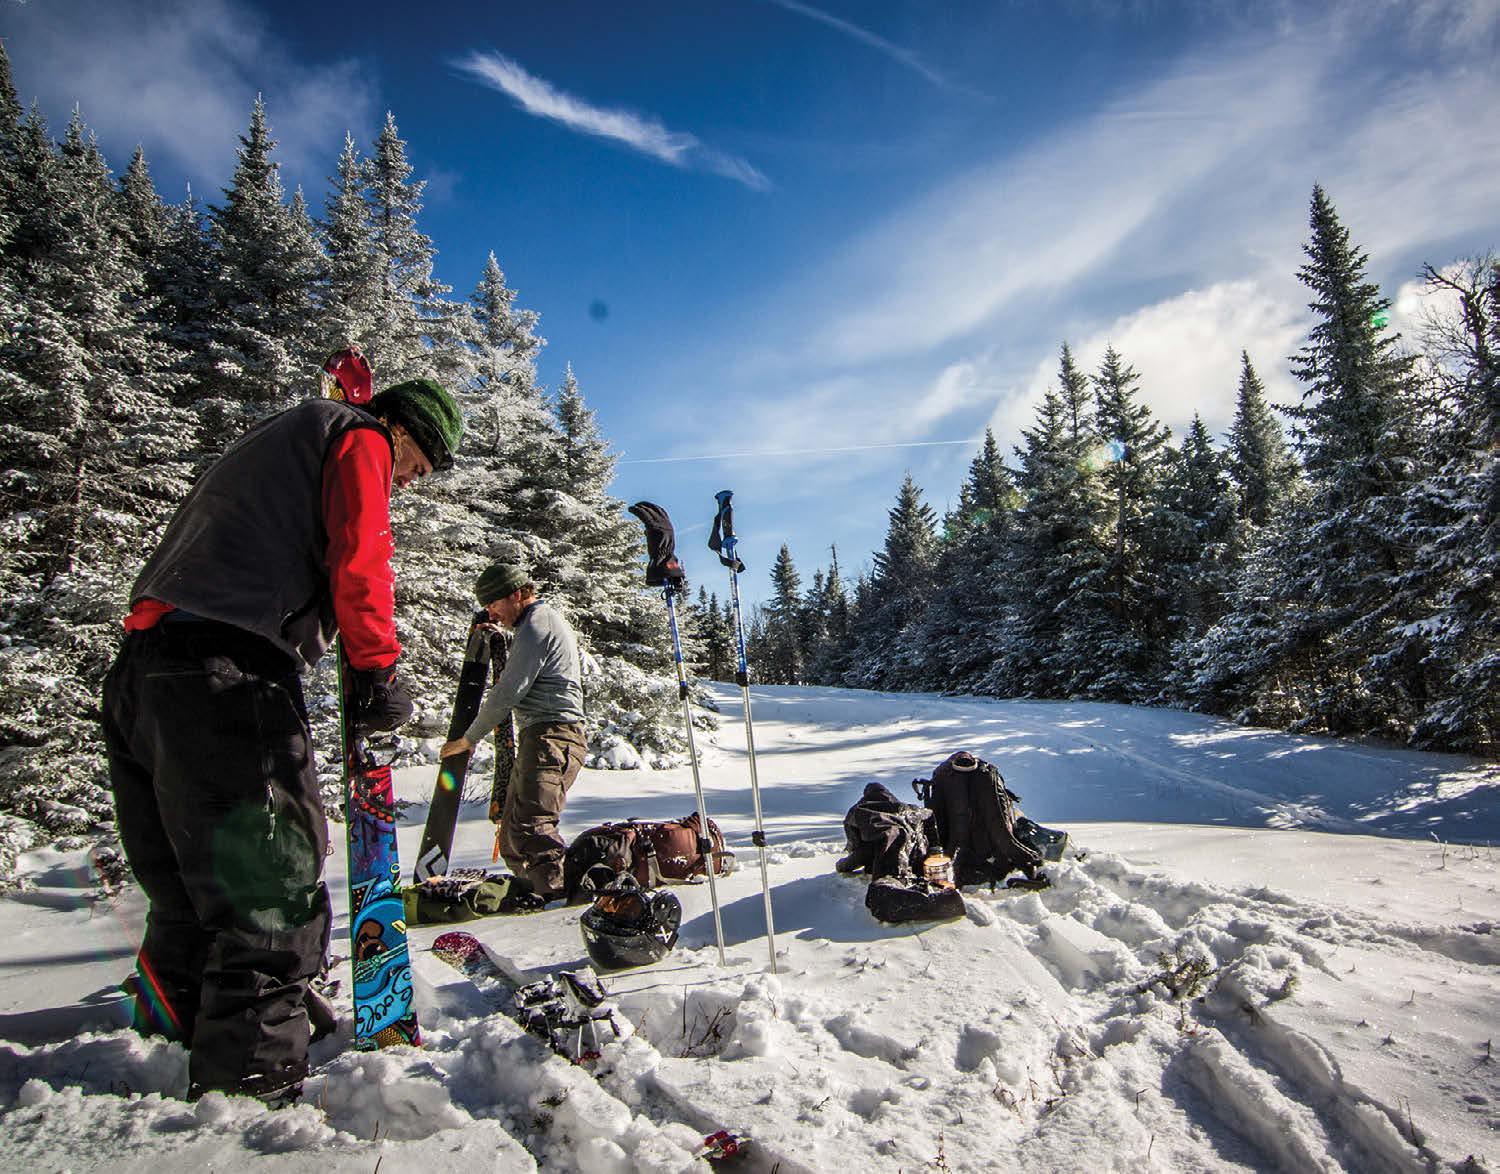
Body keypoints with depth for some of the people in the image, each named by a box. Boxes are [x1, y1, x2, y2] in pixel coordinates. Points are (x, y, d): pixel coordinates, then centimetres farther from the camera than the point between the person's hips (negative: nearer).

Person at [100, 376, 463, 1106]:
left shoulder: (275, 439, 32)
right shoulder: (360, 439, 4)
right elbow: (359, 556, -10)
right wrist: (377, 672, -10)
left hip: (138, 666, 10)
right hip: (229, 677, -9)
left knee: (189, 891, 19)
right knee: (274, 896, -7)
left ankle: (168, 1036, 29)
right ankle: (250, 1087, -6)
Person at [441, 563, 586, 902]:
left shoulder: (536, 626, -9)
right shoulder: (547, 620, 24)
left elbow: (507, 694, -12)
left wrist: (468, 739, -3)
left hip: (550, 735, -11)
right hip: (536, 738, 11)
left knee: (530, 825, -24)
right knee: (512, 834, 12)